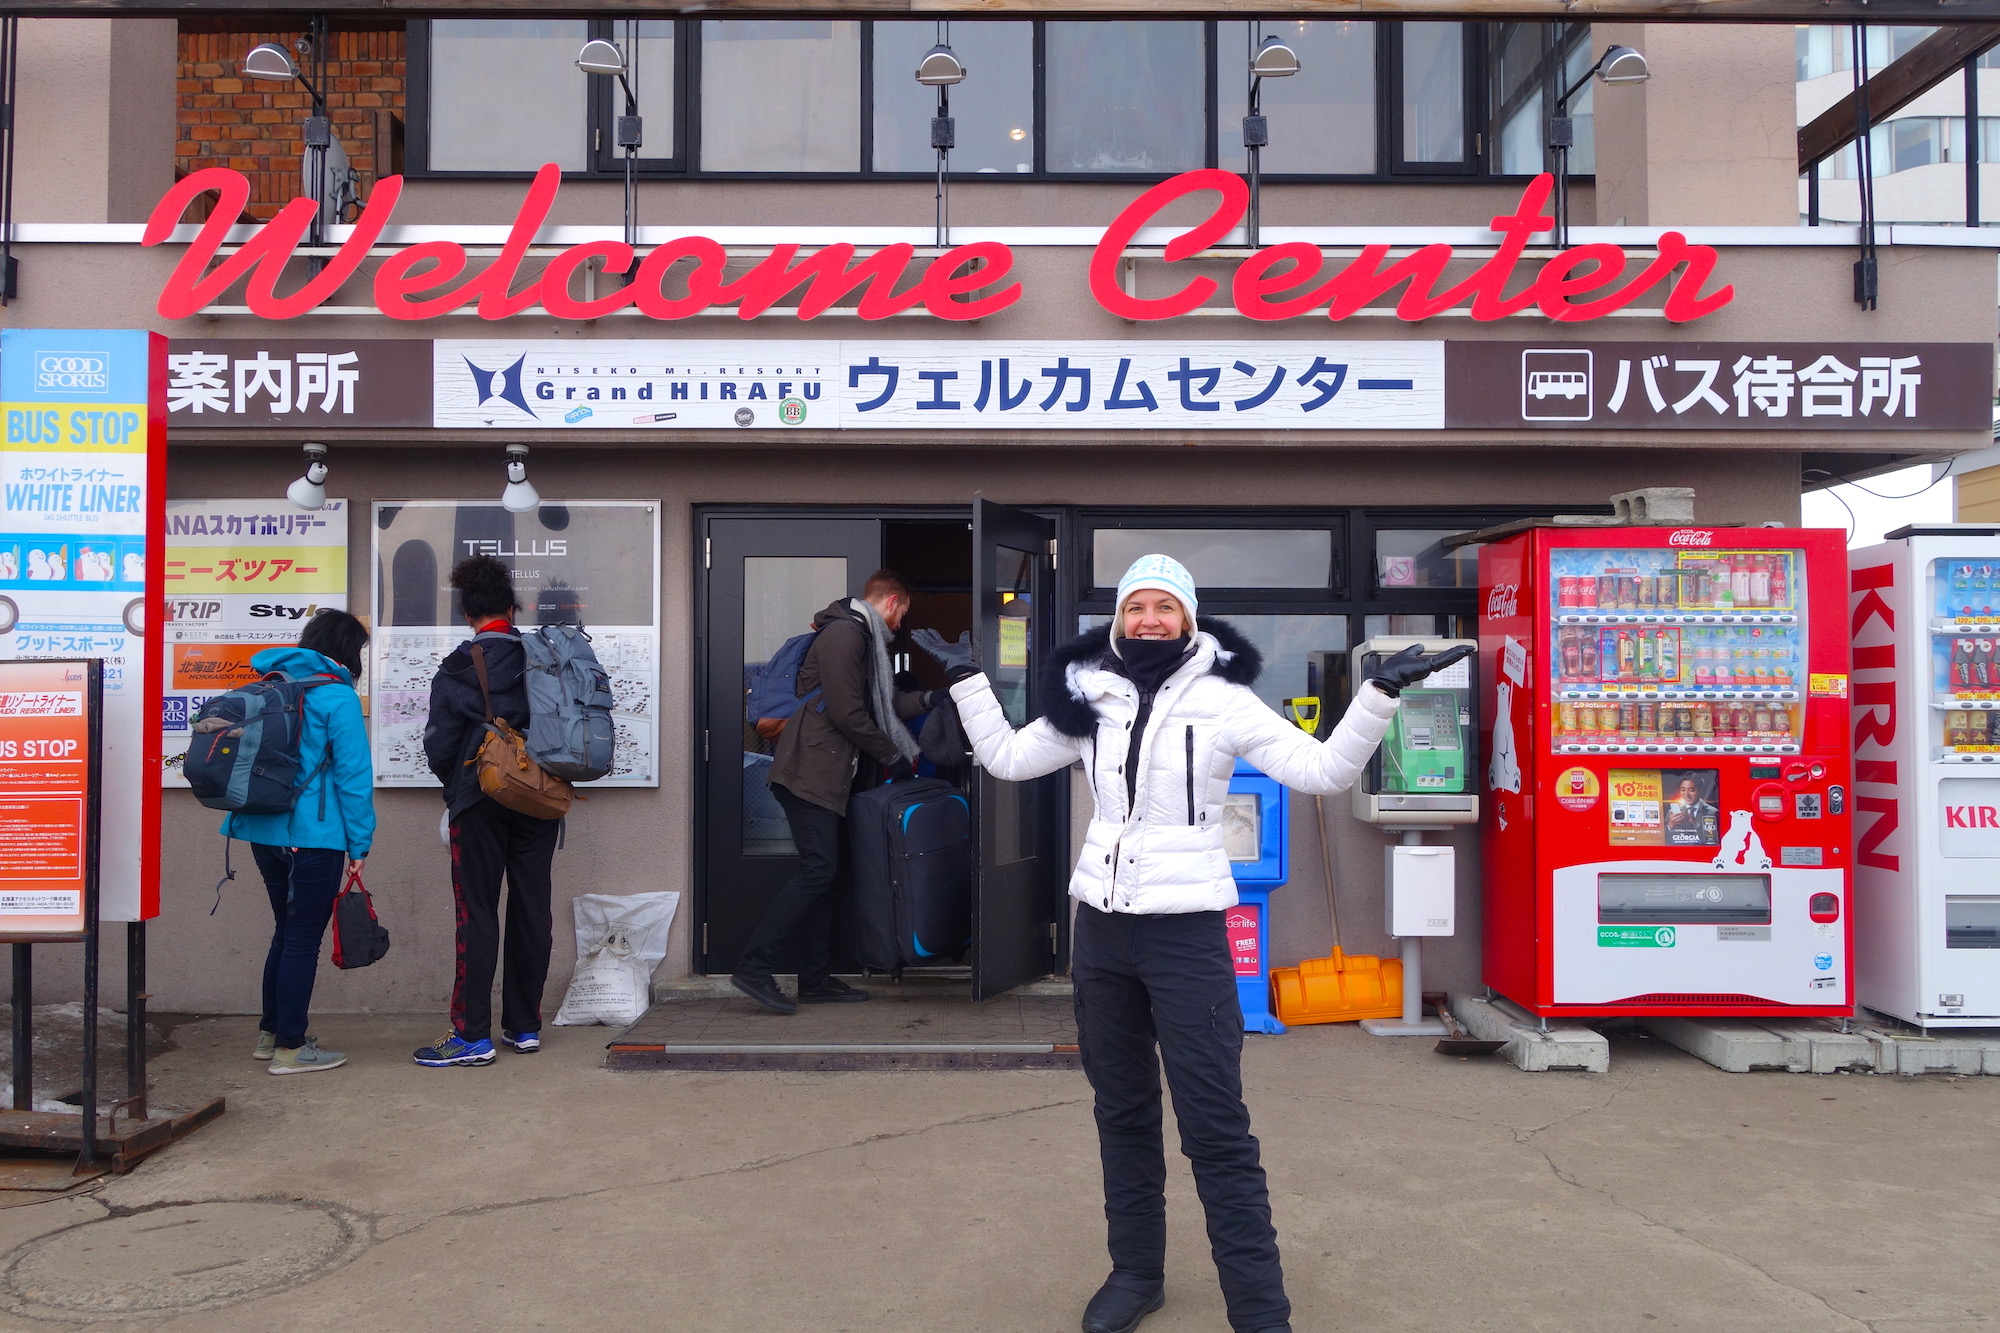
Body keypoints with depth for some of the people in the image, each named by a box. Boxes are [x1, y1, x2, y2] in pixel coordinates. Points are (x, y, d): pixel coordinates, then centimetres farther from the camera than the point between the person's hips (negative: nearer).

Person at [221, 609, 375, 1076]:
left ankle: (270, 1032, 30)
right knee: (304, 938, 2)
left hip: (264, 829, 8)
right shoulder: (337, 697, -11)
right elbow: (353, 775, -14)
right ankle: (290, 1048, 8)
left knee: (288, 931, 20)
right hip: (312, 836, -8)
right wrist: (360, 843, -8)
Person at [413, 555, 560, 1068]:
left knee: (477, 915, 1)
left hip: (479, 802, -3)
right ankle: (525, 1026, 16)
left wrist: (457, 786, 12)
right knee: (532, 911, 9)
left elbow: (439, 745, -7)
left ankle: (472, 1035, 1)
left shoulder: (456, 670, -7)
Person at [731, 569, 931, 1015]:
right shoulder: (844, 633, -11)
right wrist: (892, 756, -9)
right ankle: (755, 967, -13)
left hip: (830, 776, 11)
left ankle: (815, 978, 13)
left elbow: (881, 704, 26)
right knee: (817, 869, -15)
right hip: (811, 773, -11)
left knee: (824, 871, 9)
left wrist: (926, 698, 21)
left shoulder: (861, 637, 23)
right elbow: (847, 712, -17)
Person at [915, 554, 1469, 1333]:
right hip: (1101, 928, 5)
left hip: (1187, 931, -5)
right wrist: (966, 680, 10)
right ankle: (1136, 1271, 33)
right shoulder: (1091, 700, 4)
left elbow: (1324, 772, -12)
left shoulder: (1222, 699, -7)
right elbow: (1007, 758, 14)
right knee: (1121, 1109, 16)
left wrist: (1378, 694, -23)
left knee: (1215, 1127, -5)